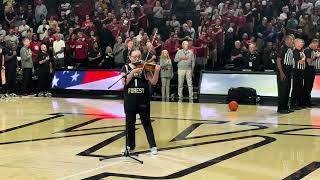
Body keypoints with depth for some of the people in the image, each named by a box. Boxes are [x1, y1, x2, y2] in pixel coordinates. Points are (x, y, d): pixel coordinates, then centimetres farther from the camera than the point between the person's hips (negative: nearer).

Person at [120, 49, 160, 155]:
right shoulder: (126, 68, 3)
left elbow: (153, 82, -7)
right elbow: (124, 82, -12)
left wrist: (156, 71, -23)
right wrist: (133, 72, -23)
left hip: (143, 100, -1)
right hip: (130, 101, 2)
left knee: (146, 123, 1)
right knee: (130, 123, 11)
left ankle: (153, 146, 4)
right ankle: (130, 145, 24)